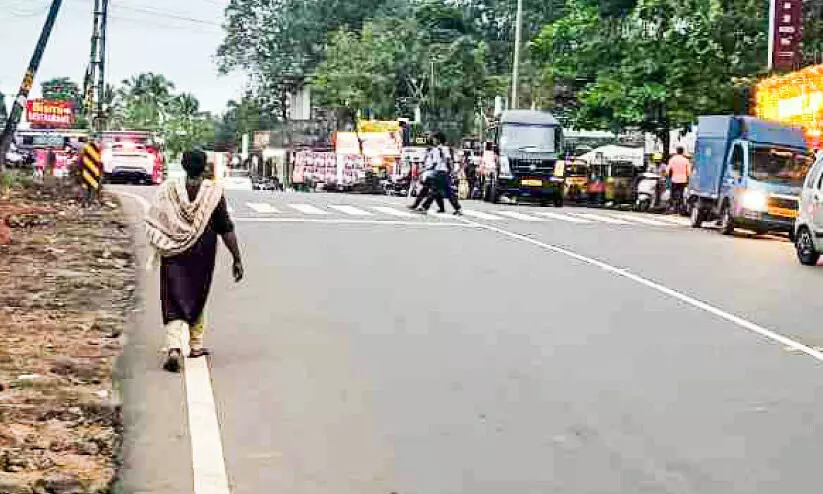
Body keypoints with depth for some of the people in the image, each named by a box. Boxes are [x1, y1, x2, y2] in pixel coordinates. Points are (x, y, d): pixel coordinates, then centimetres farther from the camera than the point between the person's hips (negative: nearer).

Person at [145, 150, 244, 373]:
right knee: (196, 299, 20)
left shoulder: (168, 190, -5)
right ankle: (195, 345, 32)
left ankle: (174, 348, -18)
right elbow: (226, 229, -10)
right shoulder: (214, 192, -9)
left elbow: (153, 227, -2)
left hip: (173, 256, 0)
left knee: (175, 303, 2)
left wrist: (157, 251, 15)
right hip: (202, 257, 0)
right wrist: (237, 258, -5)